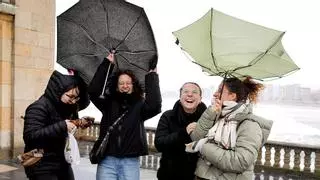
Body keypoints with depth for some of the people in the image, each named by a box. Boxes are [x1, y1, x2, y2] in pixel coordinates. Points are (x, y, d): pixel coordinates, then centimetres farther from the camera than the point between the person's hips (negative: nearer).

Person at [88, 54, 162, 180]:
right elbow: (93, 91, -6)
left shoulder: (139, 106, 6)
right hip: (107, 161, 1)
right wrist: (107, 63, -3)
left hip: (130, 162, 0)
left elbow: (154, 106, -14)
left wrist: (152, 76, -8)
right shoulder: (109, 103, 9)